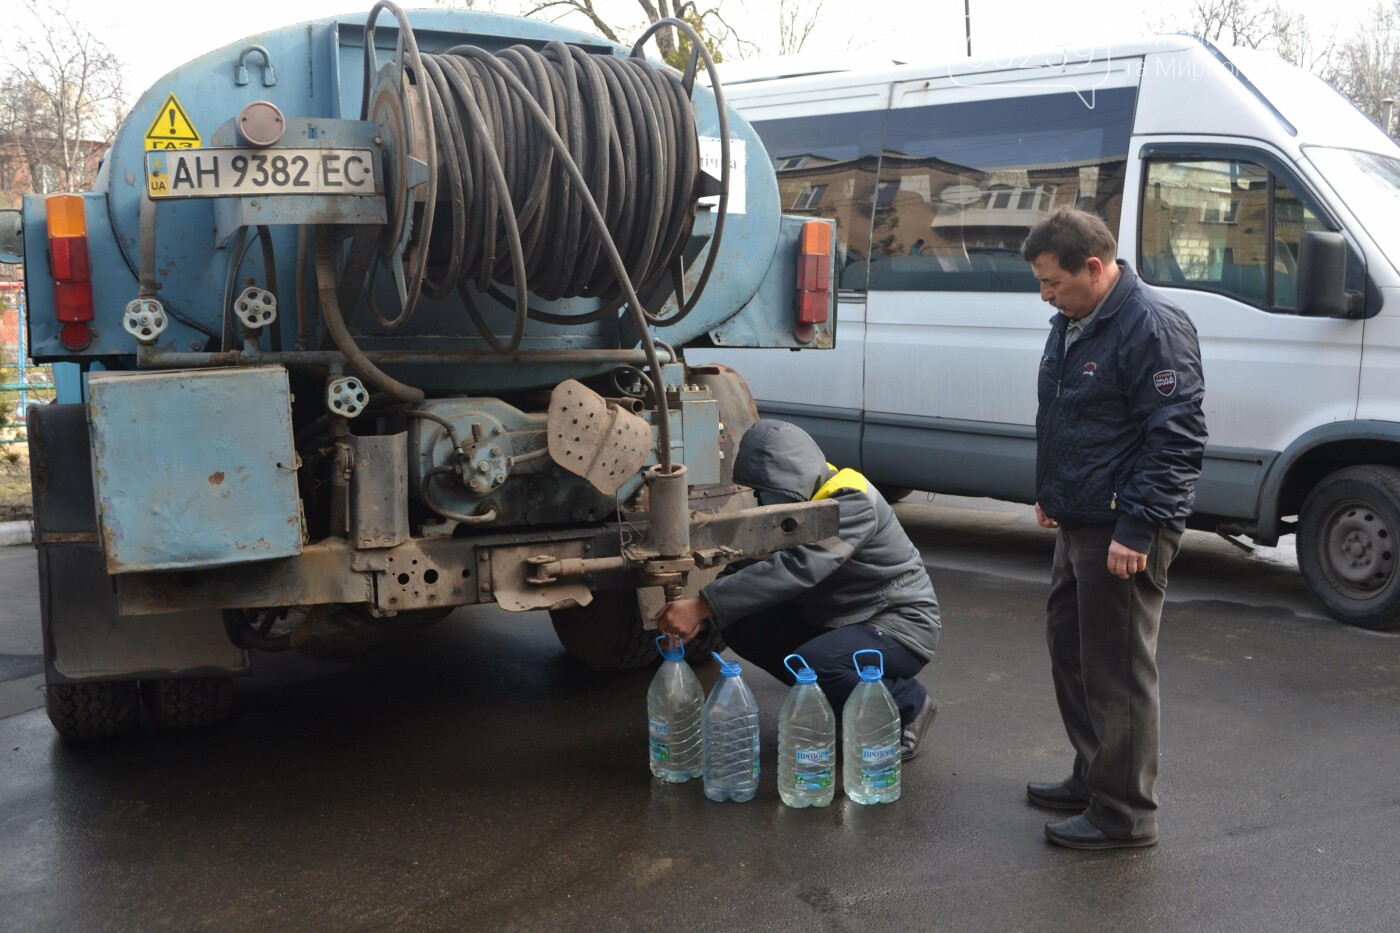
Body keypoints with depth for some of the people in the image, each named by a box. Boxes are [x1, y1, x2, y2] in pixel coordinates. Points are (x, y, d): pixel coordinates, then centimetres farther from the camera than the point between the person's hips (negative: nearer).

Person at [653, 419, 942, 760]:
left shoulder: (851, 503, -26)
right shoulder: (795, 497, 1)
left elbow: (794, 569, -40)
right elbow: (751, 562, 0)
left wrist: (702, 606, -42)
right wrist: (698, 616, -18)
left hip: (901, 624, -9)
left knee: (808, 664, -34)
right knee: (741, 626, -9)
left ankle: (909, 706, -6)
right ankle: (845, 700, 6)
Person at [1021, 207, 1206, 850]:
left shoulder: (1152, 326, -19)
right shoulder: (1071, 323, 12)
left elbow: (1176, 436, -22)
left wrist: (1136, 529, -23)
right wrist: (1051, 493, 22)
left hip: (1123, 531, -10)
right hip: (1079, 522, 10)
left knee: (1117, 668, -4)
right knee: (1069, 647, 19)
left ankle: (1123, 814, 8)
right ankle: (1092, 778, 34)